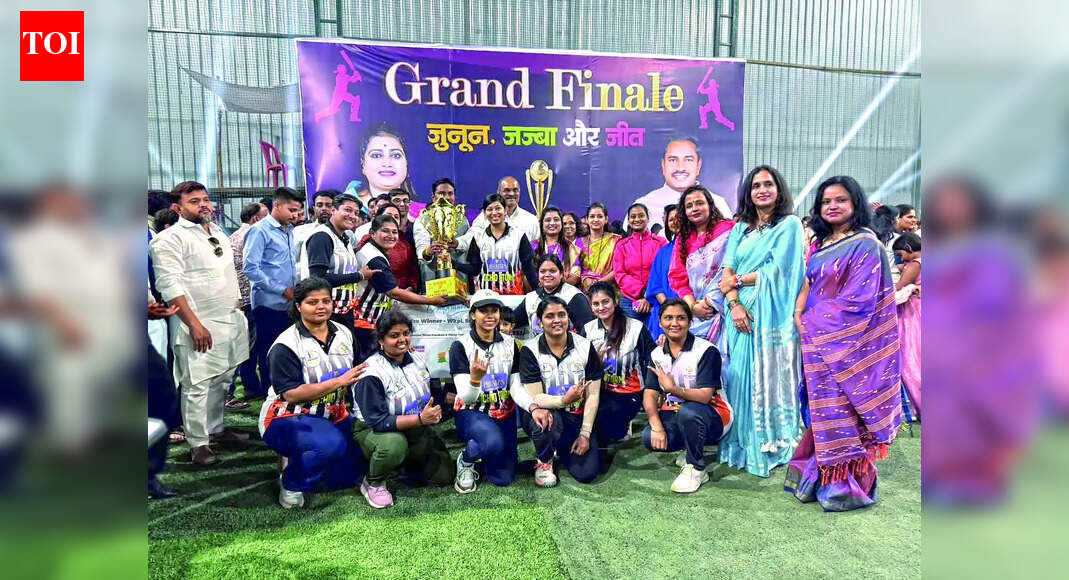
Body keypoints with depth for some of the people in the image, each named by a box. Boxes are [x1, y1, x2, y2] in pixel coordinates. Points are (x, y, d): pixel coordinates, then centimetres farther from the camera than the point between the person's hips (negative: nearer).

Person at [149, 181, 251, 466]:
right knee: (197, 386, -2)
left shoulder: (219, 233, 15)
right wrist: (195, 324, -21)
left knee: (221, 381, 16)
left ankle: (215, 428, 30)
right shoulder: (171, 238, -9)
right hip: (200, 326, -7)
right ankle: (198, 443, 8)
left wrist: (239, 312, 17)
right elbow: (170, 285, -16)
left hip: (230, 322, 7)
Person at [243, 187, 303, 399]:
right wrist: (283, 290, -16)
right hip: (269, 303, -7)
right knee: (268, 352, 1)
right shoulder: (260, 231, -10)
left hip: (287, 303, 7)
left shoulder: (289, 231, 14)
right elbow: (250, 268, -17)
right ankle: (269, 393, 12)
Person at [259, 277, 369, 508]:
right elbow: (291, 394, -22)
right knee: (332, 443, -35)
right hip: (287, 419, -6)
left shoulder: (344, 333, 5)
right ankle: (291, 484, -6)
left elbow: (356, 375, 18)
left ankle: (300, 459, 25)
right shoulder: (286, 345, -15)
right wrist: (338, 382, -28)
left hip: (332, 416, 7)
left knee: (347, 477, -2)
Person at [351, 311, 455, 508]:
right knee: (394, 444, -41)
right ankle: (373, 484, -10)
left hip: (414, 429, 6)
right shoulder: (371, 374, -24)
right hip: (372, 431, -6)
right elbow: (377, 421, -28)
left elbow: (431, 393, 16)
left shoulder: (417, 359, -2)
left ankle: (406, 460, 28)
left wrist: (433, 412, -3)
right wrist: (420, 419, -35)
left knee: (445, 476, 1)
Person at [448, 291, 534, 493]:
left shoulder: (509, 344, 1)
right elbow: (466, 398, -18)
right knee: (494, 441, -35)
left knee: (504, 478, 0)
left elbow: (516, 387, -3)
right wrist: (475, 378, -41)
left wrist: (533, 407, -24)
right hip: (471, 414, -4)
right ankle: (466, 460, -2)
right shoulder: (461, 346, -12)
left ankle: (483, 456, 31)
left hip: (504, 414, 4)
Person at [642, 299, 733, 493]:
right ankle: (691, 450, 10)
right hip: (675, 413, 5)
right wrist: (657, 426, -20)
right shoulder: (657, 354, 2)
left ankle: (696, 469, -12)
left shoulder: (707, 351, -15)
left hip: (712, 415, -5)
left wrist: (673, 389, -38)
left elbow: (704, 396, -23)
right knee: (649, 438, -23)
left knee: (687, 411, -38)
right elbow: (649, 395, -5)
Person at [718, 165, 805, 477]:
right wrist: (734, 303, -11)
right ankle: (740, 443, 16)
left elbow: (777, 270, -10)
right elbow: (726, 271, 5)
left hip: (770, 314, -4)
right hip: (740, 313, 5)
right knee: (738, 376, 5)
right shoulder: (740, 229, 15)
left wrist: (738, 280, -2)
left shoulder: (790, 225, 1)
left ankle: (769, 447, 11)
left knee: (766, 379, -1)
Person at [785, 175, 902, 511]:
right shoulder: (821, 244, 15)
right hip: (817, 341, 7)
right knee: (823, 408, 12)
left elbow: (859, 298, -15)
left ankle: (848, 484, 12)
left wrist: (814, 321, -10)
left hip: (846, 340, -7)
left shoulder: (865, 243, -8)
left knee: (842, 409, -1)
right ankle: (822, 479, 22)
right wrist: (799, 315, -1)